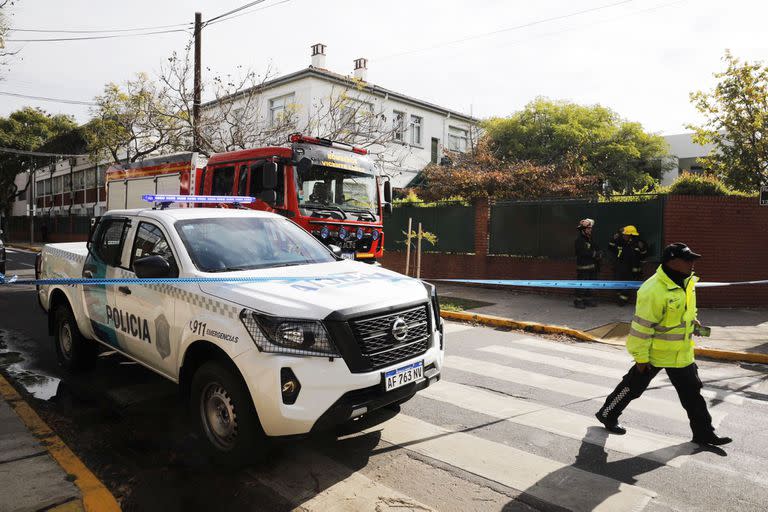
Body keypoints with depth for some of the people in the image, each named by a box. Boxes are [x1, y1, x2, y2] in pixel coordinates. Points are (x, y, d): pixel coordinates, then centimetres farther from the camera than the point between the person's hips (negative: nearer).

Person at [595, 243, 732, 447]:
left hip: (682, 352, 8)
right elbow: (641, 325, -24)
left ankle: (703, 432, 29)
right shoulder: (653, 290, -28)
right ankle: (607, 415, 25)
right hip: (654, 352, -8)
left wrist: (692, 320, 11)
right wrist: (640, 357, -21)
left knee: (692, 391, 15)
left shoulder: (687, 282, 1)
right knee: (633, 386, 7)